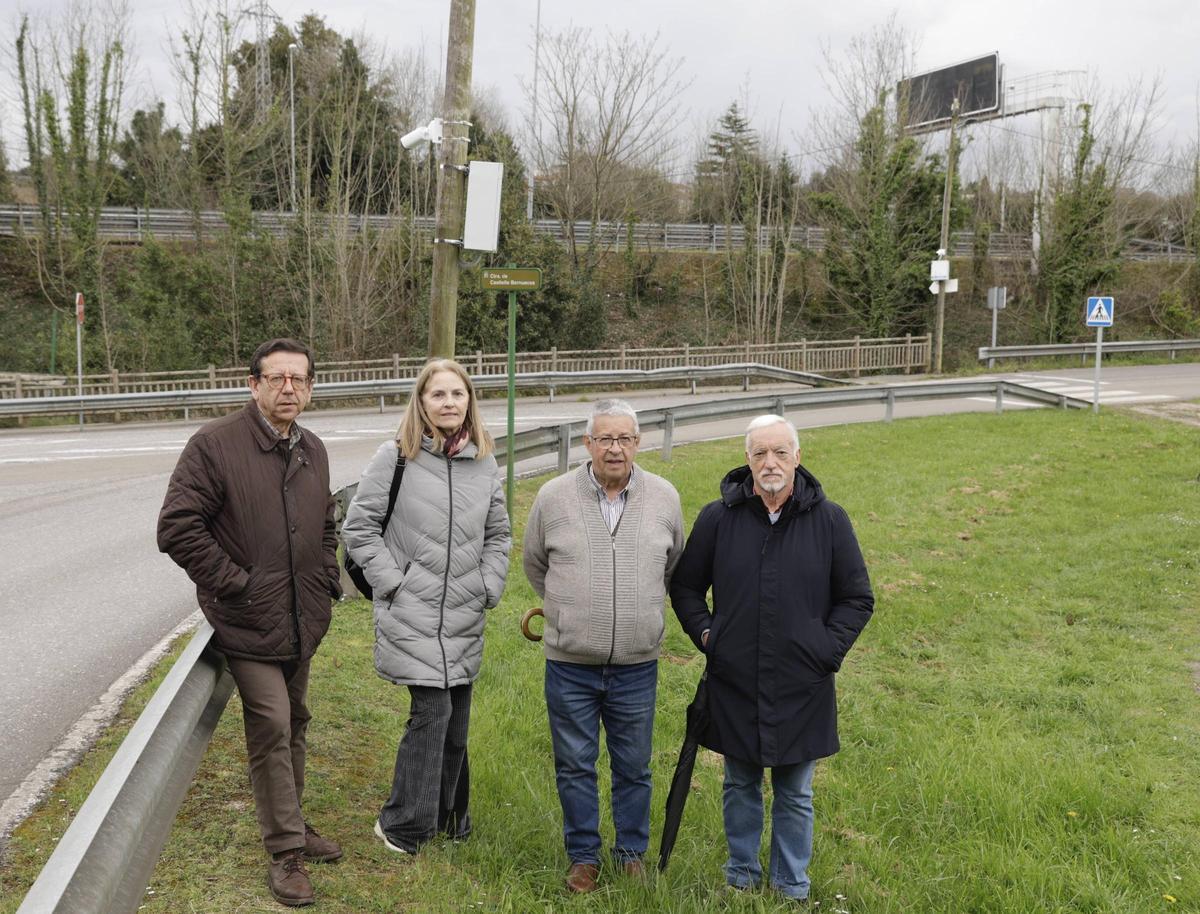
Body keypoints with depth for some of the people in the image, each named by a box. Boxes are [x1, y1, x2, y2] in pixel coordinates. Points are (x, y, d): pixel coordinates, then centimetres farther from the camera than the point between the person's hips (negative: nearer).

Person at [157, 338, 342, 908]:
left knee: (293, 724, 17)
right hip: (248, 623, -7)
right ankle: (286, 853, 4)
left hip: (303, 621, 7)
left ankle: (290, 824, 34)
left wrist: (327, 579, 12)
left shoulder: (312, 451, 9)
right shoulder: (215, 445, -14)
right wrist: (235, 583, -17)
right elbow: (177, 528, -18)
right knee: (271, 728, -7)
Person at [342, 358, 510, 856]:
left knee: (456, 720, 12)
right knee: (432, 711, -10)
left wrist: (490, 586, 5)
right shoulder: (395, 457, -7)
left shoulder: (484, 462, 7)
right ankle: (402, 825, 5)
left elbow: (498, 533, 17)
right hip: (412, 614, -5)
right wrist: (392, 581, -9)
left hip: (465, 616, 5)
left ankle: (449, 816, 28)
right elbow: (359, 526, -3)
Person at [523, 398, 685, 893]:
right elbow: (535, 565, 12)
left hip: (637, 666, 1)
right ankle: (583, 856, 27)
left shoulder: (664, 497, -1)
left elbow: (675, 567, 16)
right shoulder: (554, 496, -5)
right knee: (575, 767, 10)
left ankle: (631, 853, 31)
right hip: (569, 665, 0)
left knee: (633, 768, 13)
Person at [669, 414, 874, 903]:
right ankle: (741, 873, 33)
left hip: (802, 688, -1)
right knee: (740, 788, 16)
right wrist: (705, 633, 0)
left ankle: (792, 884, 27)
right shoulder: (717, 518, -1)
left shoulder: (829, 520, -2)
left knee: (795, 796, 12)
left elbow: (857, 598, 5)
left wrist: (828, 648, -4)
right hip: (734, 684, 1)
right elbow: (685, 587, 12)